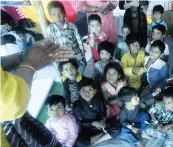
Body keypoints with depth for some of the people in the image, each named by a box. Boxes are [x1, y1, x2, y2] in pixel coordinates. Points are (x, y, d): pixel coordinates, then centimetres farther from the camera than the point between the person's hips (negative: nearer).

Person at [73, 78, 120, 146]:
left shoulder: (98, 99, -8)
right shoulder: (77, 105, -17)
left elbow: (103, 112, 5)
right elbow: (79, 122, -12)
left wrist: (103, 119, -17)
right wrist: (93, 123, -24)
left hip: (100, 123, 3)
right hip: (87, 128, -3)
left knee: (116, 128, -18)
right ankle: (103, 133, -13)